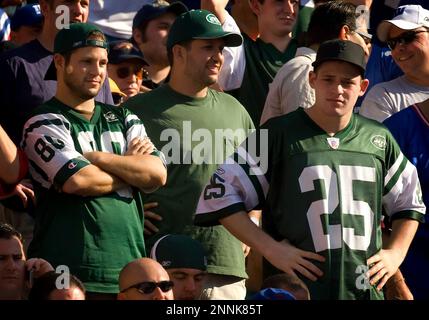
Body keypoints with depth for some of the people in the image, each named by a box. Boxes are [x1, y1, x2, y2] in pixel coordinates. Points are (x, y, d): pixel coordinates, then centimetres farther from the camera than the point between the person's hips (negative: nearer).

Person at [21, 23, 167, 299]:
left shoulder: (124, 120, 19)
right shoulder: (44, 124, 1)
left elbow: (157, 174, 4)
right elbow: (77, 181, -15)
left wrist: (97, 158, -6)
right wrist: (131, 169, 2)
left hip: (129, 265, 5)